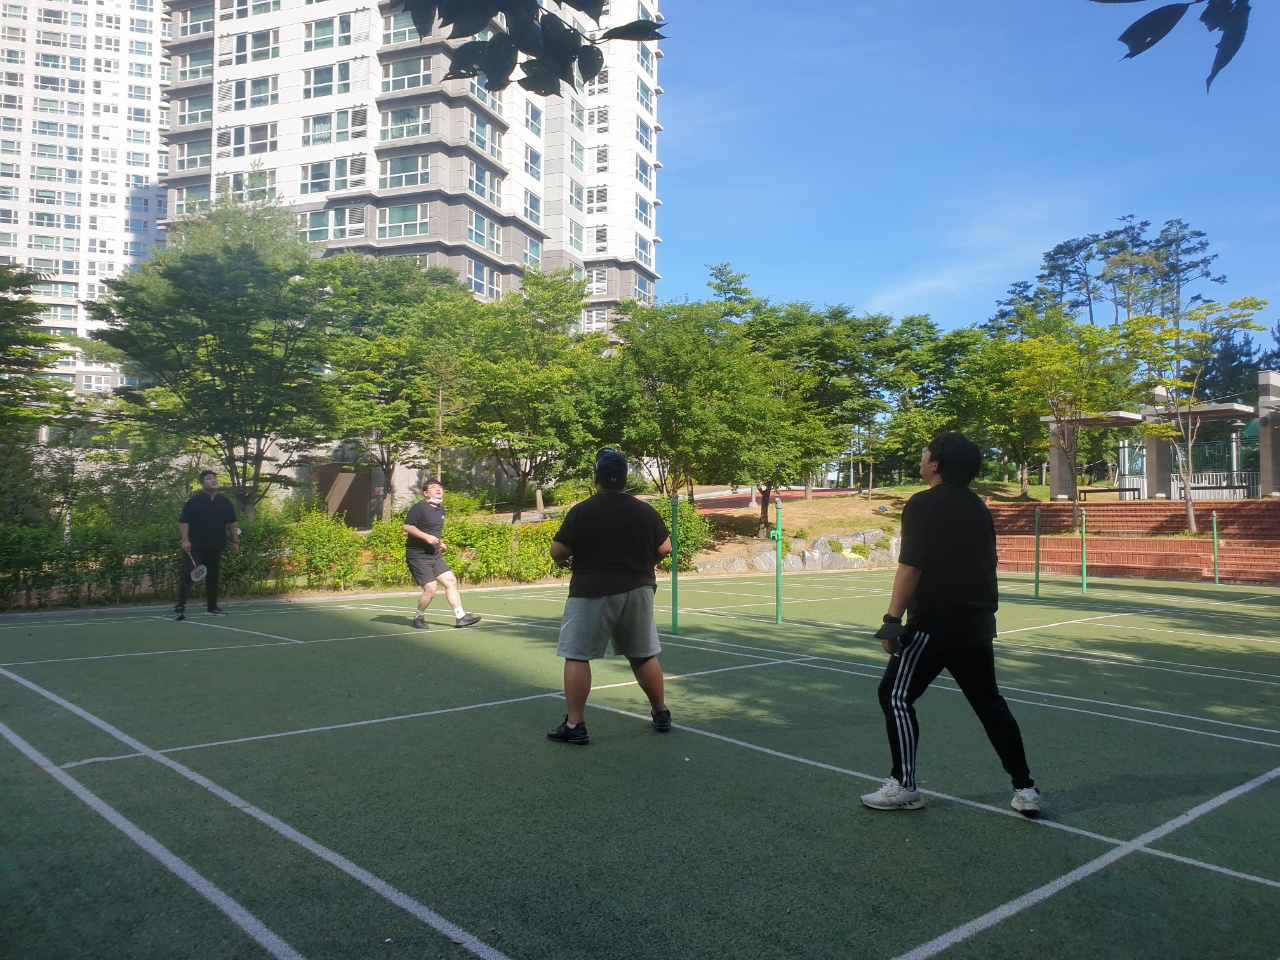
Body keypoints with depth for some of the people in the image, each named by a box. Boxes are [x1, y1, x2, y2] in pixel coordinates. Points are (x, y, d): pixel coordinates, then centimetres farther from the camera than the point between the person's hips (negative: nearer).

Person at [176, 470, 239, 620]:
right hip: (195, 546, -5)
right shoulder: (194, 501, -5)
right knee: (187, 575, -10)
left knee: (213, 577, 13)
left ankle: (212, 607, 22)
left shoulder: (225, 502, 8)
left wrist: (235, 541, 10)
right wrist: (185, 540, -18)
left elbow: (232, 523, 14)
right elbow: (183, 521, -8)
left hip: (215, 547, 5)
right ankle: (180, 607, -10)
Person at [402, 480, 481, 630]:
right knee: (431, 589, -11)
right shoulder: (419, 508, -12)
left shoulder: (441, 509, 13)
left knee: (451, 581, 2)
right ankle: (418, 618, 12)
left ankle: (460, 617, 6)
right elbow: (407, 527, -19)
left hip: (435, 555, 8)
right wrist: (426, 537, -26)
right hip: (418, 556, -8)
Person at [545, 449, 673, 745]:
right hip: (638, 590, 4)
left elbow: (557, 552, -8)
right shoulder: (645, 510, 2)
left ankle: (574, 724, 1)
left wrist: (566, 560, 15)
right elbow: (664, 548, 7)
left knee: (577, 656, 3)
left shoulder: (581, 512, -9)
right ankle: (661, 714, 28)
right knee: (644, 655, 16)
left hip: (592, 593, -4)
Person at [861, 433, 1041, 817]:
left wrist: (892, 620, -18)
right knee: (989, 702, 16)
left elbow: (910, 567, -19)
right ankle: (1025, 789, 18)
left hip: (934, 622, -7)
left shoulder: (923, 505, -12)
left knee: (896, 696, 5)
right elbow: (988, 562, 18)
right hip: (978, 623, 8)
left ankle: (904, 786, 8)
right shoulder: (977, 506, 10)